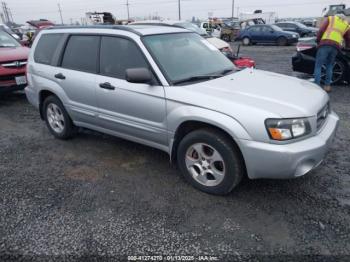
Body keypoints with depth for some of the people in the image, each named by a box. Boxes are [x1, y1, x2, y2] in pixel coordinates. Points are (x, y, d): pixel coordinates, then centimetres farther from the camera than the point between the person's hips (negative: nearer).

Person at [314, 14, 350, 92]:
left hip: (325, 44, -3)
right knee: (329, 66, 18)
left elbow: (321, 30, 6)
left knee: (318, 66, -3)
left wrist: (318, 41, 15)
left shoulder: (330, 18, 21)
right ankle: (327, 85, 10)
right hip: (336, 46, 3)